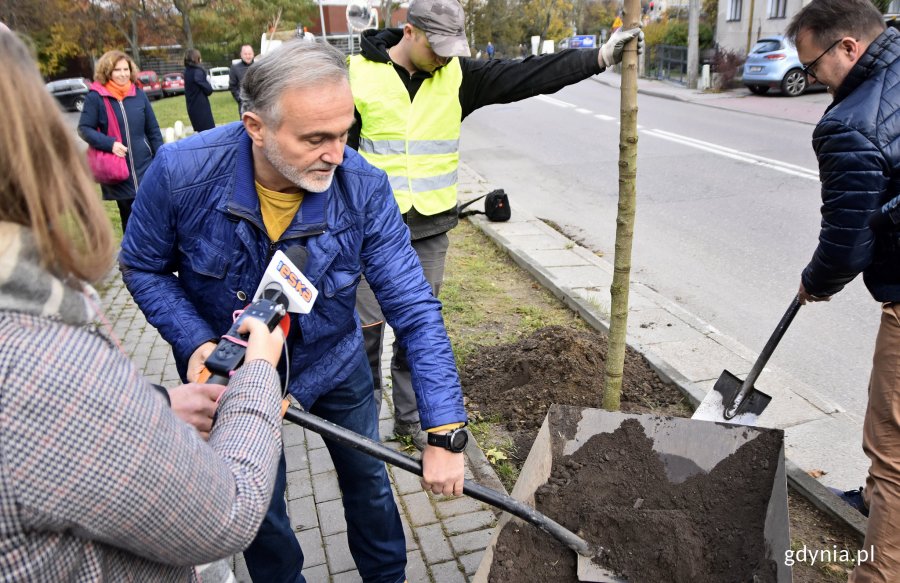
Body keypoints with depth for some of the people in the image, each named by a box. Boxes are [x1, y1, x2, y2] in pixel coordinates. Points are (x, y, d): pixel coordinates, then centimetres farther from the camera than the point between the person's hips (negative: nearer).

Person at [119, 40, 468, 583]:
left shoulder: (364, 187, -28)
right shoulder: (181, 172, -28)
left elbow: (415, 309, -26)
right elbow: (144, 268, -9)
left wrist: (445, 434, -29)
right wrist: (195, 343, -25)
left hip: (334, 360, 1)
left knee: (368, 476, 19)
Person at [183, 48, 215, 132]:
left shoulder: (187, 72, 9)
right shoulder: (198, 72, -17)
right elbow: (208, 90, -14)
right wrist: (208, 82, 5)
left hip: (192, 107, 9)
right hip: (201, 107, -9)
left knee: (200, 132, 16)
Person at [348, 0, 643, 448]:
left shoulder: (457, 75, 1)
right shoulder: (359, 74, -7)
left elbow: (525, 76, -4)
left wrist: (600, 57, -10)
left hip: (431, 227, 3)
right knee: (367, 323, 7)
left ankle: (411, 415, 29)